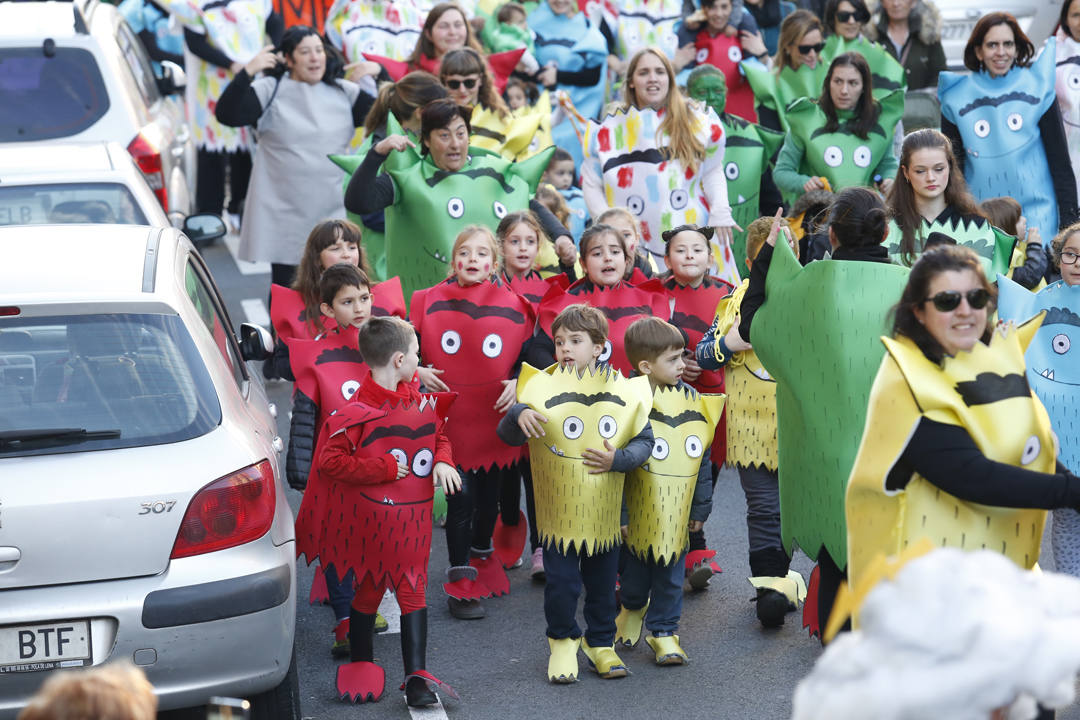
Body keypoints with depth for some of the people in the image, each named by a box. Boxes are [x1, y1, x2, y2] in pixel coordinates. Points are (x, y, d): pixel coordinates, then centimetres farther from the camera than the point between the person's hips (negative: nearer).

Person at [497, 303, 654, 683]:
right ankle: (563, 641, 21)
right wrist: (518, 414, -29)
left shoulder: (622, 391, -1)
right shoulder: (542, 388, -6)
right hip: (559, 512, -2)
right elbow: (508, 436, -8)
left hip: (604, 510, 2)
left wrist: (619, 459, -15)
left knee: (602, 583, 13)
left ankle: (601, 644, 29)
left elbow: (644, 440, 3)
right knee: (561, 583, 0)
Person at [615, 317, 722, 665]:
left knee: (670, 577, 6)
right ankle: (633, 608, 41)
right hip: (637, 514, -3)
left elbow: (702, 460, 8)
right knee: (634, 572, 12)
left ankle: (663, 631, 18)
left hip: (677, 516, 3)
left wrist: (701, 508, 8)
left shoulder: (693, 401, 0)